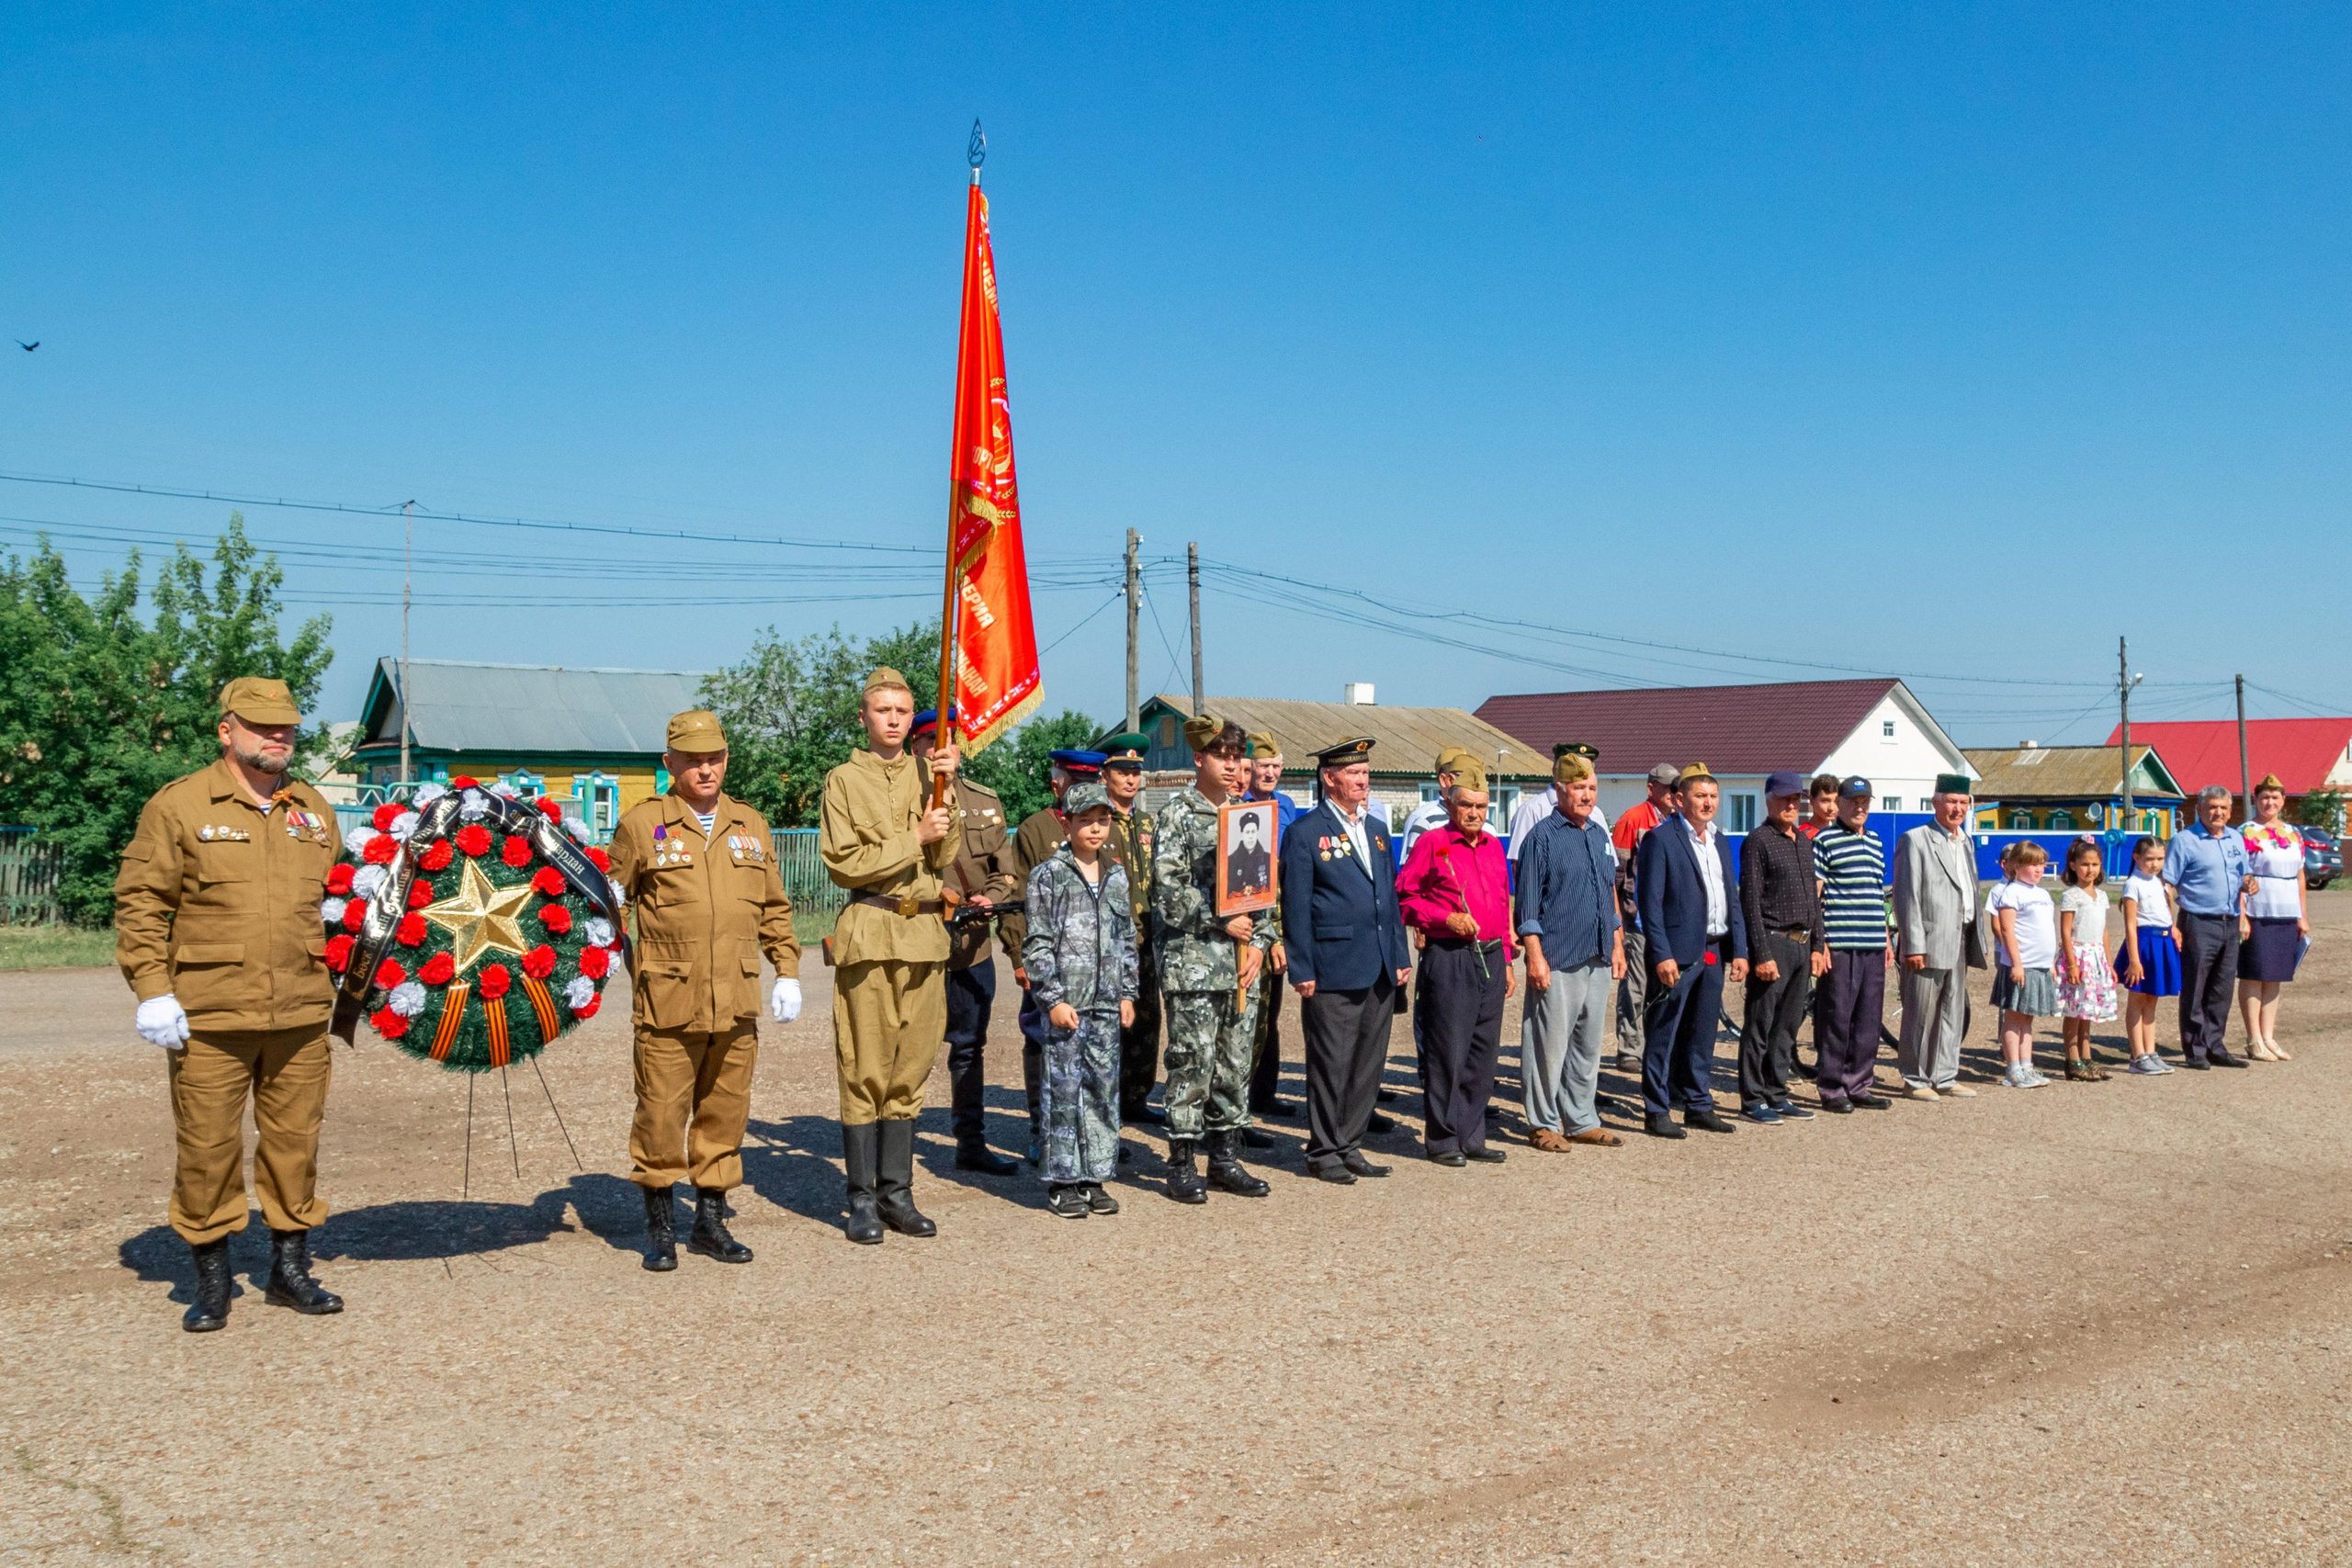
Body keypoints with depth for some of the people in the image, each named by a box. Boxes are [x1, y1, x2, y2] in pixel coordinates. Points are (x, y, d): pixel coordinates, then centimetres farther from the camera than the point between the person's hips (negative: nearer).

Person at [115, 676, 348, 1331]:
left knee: (295, 1143, 10)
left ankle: (290, 1269, 24)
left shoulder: (314, 810, 12)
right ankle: (212, 1281, 18)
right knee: (207, 1150, 3)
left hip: (302, 1016, 4)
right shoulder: (178, 805, -1)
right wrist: (152, 991, -9)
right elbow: (138, 903, -2)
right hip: (208, 1019, -4)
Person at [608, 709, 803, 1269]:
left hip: (736, 1005, 4)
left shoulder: (752, 827, 13)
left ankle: (710, 1220, 22)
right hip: (667, 1003, -4)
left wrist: (788, 970, 11)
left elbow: (774, 909, 19)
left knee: (725, 1112, 9)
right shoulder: (640, 825, 1)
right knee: (661, 1113, 0)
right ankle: (659, 1227, 16)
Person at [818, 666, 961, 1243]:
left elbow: (944, 858, 4)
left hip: (925, 934, 4)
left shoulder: (930, 774, 13)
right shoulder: (844, 780, 2)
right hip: (870, 933, -4)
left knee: (911, 1068, 7)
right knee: (866, 1071, -3)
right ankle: (862, 1199, 5)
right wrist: (914, 838, -11)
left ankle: (896, 1190, 16)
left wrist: (945, 791, -6)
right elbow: (843, 864, -7)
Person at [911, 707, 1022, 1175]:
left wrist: (991, 898, -8)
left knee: (970, 1048, 13)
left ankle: (972, 1144, 23)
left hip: (973, 947, 4)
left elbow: (1004, 868, 12)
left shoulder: (984, 802, 11)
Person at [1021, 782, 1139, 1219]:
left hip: (1107, 1004, 5)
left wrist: (1127, 993, 11)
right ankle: (1063, 1182, 8)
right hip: (1066, 1005, -5)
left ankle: (1094, 1177, 17)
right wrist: (1053, 999, -11)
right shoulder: (1048, 876, -3)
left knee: (1104, 1089, 7)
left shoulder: (1117, 875, 12)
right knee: (1064, 1090, -1)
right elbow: (1037, 944, -6)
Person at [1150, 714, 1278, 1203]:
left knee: (1237, 1061, 9)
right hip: (1193, 959, -6)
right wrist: (1221, 921, -13)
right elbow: (1167, 888, -10)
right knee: (1193, 1061, -4)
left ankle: (1226, 1157, 19)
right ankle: (1182, 1164, 5)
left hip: (1242, 961, 6)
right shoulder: (1178, 814, -3)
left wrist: (1259, 942, 1)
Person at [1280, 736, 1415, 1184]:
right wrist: (1302, 971, -11)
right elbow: (1295, 907, -7)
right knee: (1331, 1064, 0)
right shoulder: (1304, 833, -5)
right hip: (1333, 971, -7)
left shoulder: (1377, 830, 16)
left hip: (1380, 971, 7)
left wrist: (1402, 956, 13)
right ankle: (1324, 1152, 11)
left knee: (1370, 1063, 11)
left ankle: (1350, 1145, 21)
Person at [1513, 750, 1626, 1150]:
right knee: (1550, 1045, -2)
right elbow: (1528, 903, -8)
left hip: (1597, 960, 7)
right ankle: (1542, 1124, 8)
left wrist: (1617, 943, 18)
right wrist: (1535, 956, -14)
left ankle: (1582, 1121, 22)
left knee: (1588, 1045, 12)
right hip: (1558, 961, -7)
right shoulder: (1542, 836, -6)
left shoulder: (1599, 835, 15)